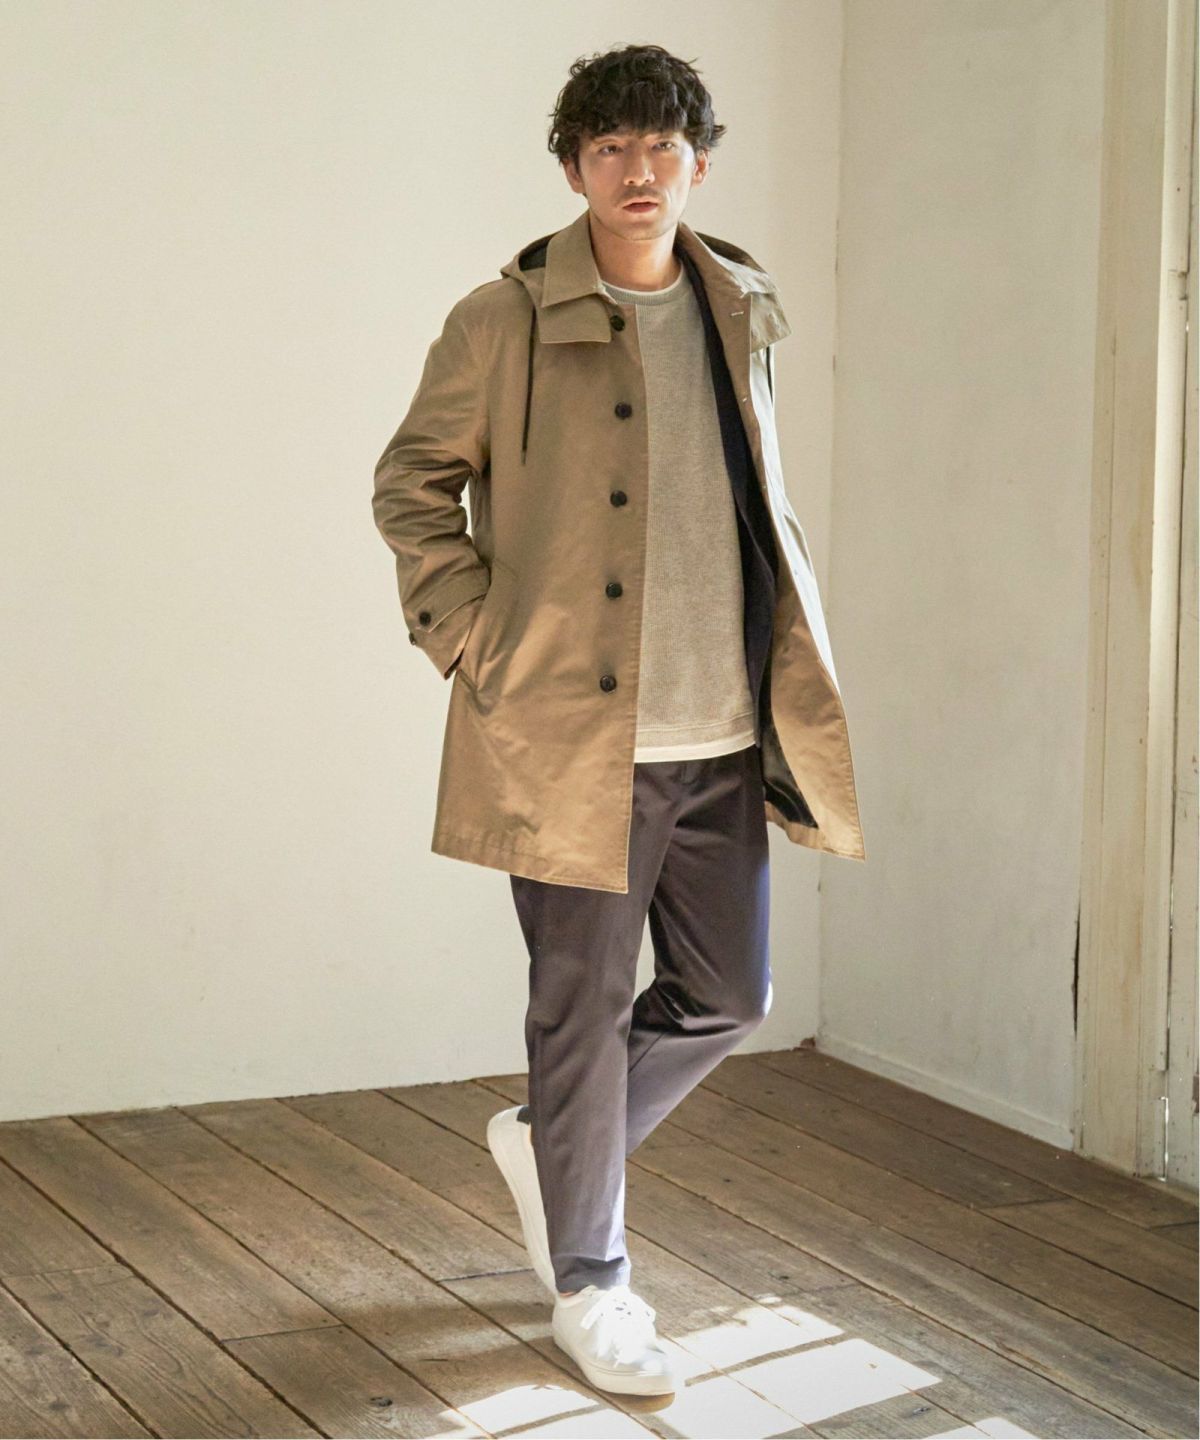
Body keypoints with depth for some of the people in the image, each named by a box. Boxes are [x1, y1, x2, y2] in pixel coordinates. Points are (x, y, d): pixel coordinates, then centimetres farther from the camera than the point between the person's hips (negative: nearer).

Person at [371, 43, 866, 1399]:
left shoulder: (737, 312, 10)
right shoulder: (506, 322, -5)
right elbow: (411, 485, 2)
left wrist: (791, 668, 14)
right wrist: (471, 642, -7)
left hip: (721, 737, 5)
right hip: (573, 732, -5)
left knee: (727, 996, 12)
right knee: (583, 1008, 4)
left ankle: (545, 1139, 36)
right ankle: (588, 1280, 21)